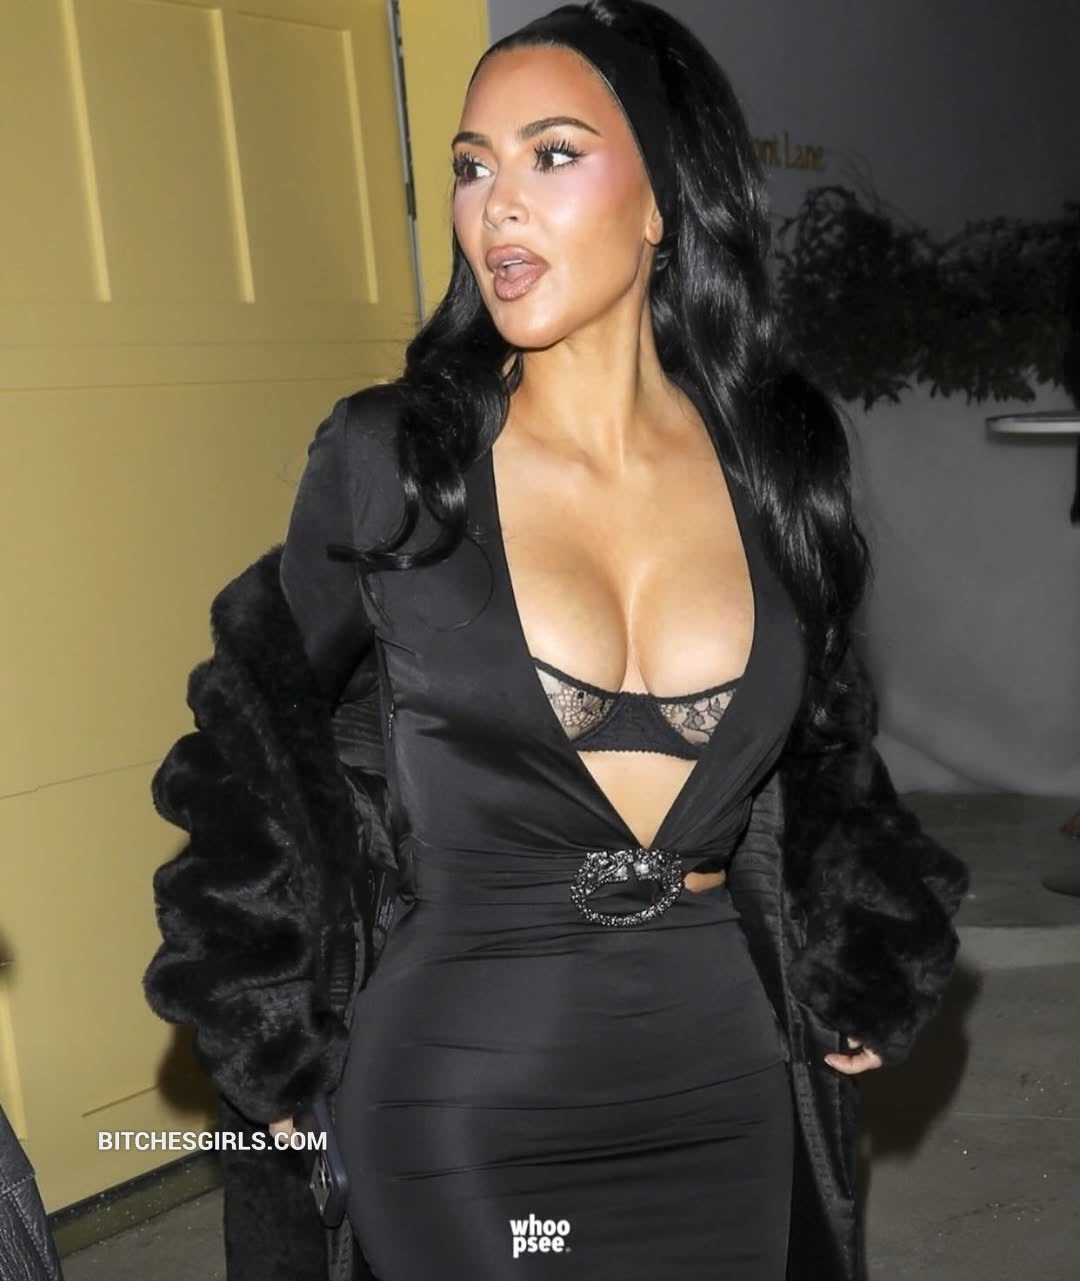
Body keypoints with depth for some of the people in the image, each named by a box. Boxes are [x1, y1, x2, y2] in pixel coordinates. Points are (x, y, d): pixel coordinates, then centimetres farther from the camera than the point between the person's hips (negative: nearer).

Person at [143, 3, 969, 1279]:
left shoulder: (775, 459, -2)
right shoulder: (385, 456, -10)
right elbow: (265, 735, 5)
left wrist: (858, 975, 9)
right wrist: (266, 1032, 6)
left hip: (728, 1085, 3)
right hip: (468, 1106, -3)